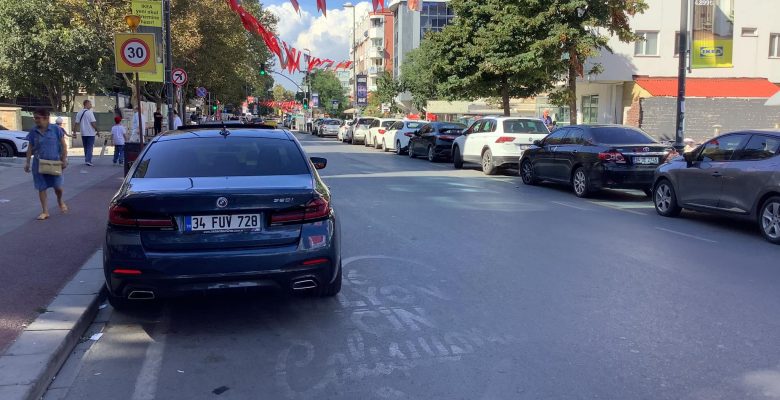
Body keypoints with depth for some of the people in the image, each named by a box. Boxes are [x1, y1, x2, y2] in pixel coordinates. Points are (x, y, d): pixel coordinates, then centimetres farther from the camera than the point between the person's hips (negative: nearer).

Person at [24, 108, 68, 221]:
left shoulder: (55, 129, -6)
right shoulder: (33, 132, 1)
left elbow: (63, 145, -2)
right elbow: (30, 148, 8)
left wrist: (64, 160, -7)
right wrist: (27, 162, 5)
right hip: (39, 164, 2)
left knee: (58, 186, 0)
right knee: (41, 188, 5)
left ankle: (60, 201, 33)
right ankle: (45, 211, 14)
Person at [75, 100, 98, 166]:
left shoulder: (79, 113, 6)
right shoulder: (89, 112, -11)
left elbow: (76, 123, 7)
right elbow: (93, 123, -15)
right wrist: (97, 130, -5)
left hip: (83, 133, 5)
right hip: (91, 133, -5)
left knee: (86, 147, 16)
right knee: (90, 147, -2)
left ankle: (86, 160, 22)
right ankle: (88, 160, -11)